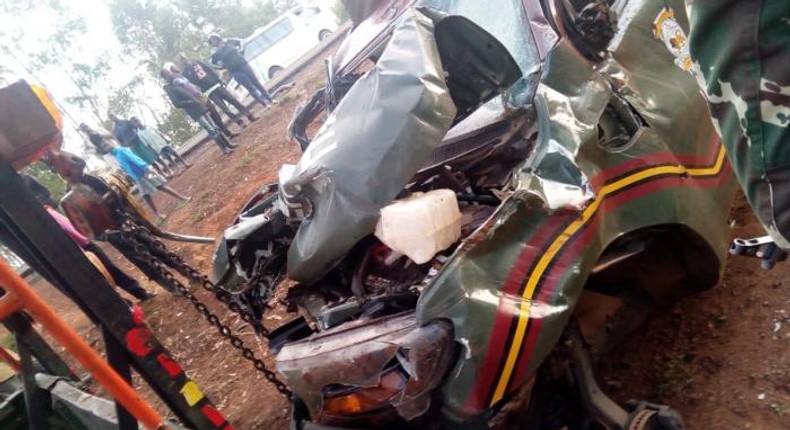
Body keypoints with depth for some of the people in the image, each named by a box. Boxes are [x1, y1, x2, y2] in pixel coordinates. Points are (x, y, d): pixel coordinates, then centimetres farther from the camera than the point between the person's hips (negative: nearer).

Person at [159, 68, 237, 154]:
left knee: (215, 127, 12)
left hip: (200, 106, 7)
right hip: (194, 111, -6)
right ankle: (224, 148, 1)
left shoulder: (179, 79, 12)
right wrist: (191, 102, -20)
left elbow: (193, 87, 21)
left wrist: (200, 94, 2)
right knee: (211, 130, -8)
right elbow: (177, 104, -14)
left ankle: (228, 144, 21)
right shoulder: (168, 88, -6)